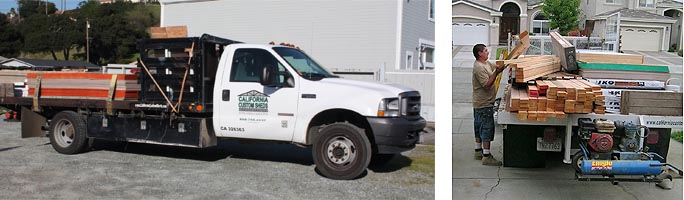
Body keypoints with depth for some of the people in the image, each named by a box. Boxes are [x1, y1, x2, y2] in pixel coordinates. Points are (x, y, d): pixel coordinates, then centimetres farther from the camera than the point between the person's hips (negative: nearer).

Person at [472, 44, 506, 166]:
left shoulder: (486, 63, 9)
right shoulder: (479, 68, -22)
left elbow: (496, 67, 18)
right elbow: (487, 85, -25)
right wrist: (496, 73, -26)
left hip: (480, 104, 10)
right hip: (484, 104, -10)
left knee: (480, 128, 17)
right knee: (487, 129, -6)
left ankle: (478, 151, 29)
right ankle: (486, 157, -2)